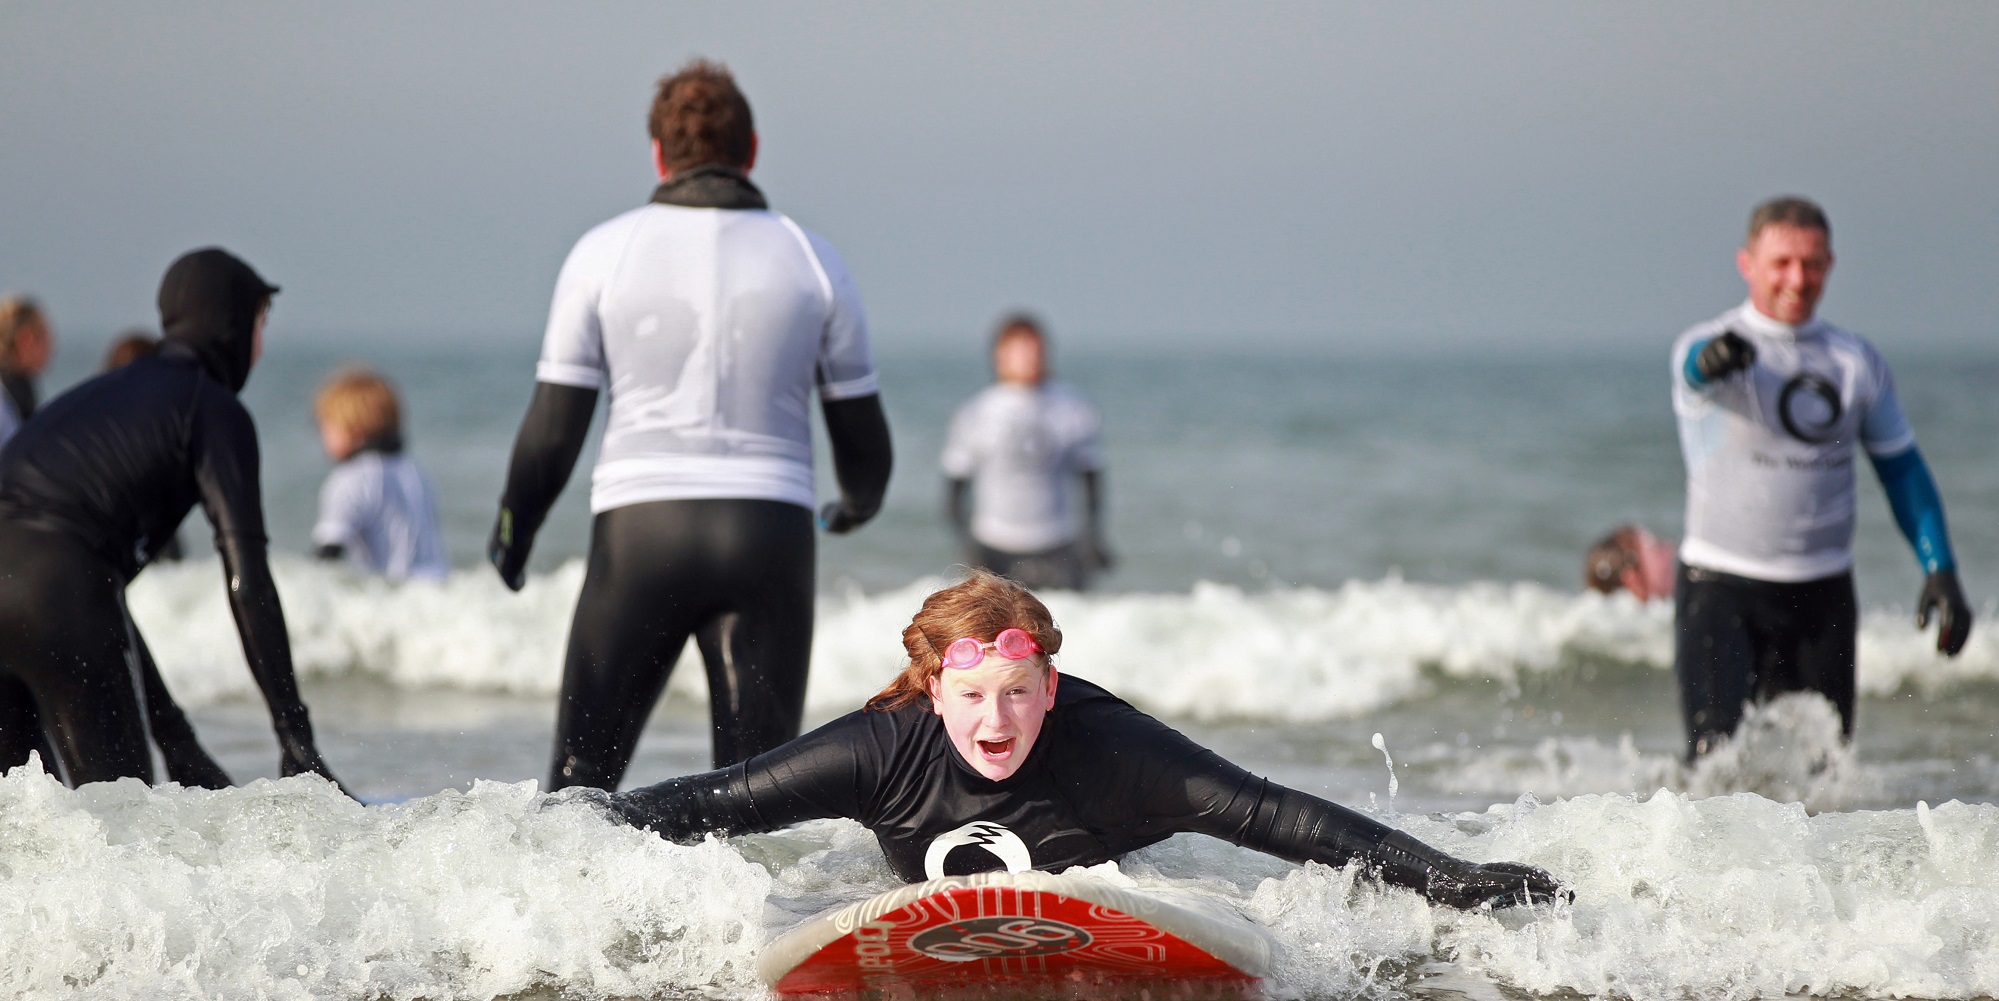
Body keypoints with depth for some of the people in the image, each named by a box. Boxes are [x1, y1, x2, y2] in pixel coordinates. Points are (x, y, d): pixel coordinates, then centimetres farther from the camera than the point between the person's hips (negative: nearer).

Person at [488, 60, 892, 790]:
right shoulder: (811, 258, 5)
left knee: (583, 769, 9)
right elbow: (865, 440, 9)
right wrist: (858, 504, 31)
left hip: (639, 534, -1)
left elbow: (554, 428, 0)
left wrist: (513, 530, 17)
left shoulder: (606, 250, 1)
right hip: (770, 534, 1)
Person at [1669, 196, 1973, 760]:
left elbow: (1903, 469, 16)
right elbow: (1695, 368, -29)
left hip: (1823, 595, 4)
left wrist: (1941, 571, 5)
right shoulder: (1704, 347, -4)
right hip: (1721, 587, -4)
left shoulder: (1857, 361, 10)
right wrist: (1713, 362, -55)